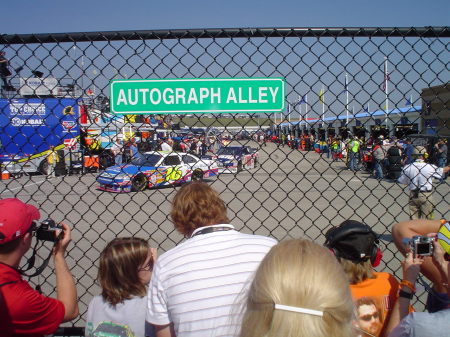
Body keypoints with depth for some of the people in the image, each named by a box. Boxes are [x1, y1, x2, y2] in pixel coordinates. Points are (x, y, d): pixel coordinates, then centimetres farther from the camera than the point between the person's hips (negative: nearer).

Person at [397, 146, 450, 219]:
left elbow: (402, 181, 1)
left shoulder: (407, 168, -6)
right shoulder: (430, 167, -9)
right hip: (426, 196, -2)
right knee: (426, 219, 8)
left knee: (413, 217, 10)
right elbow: (444, 170, 9)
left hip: (413, 196, 2)